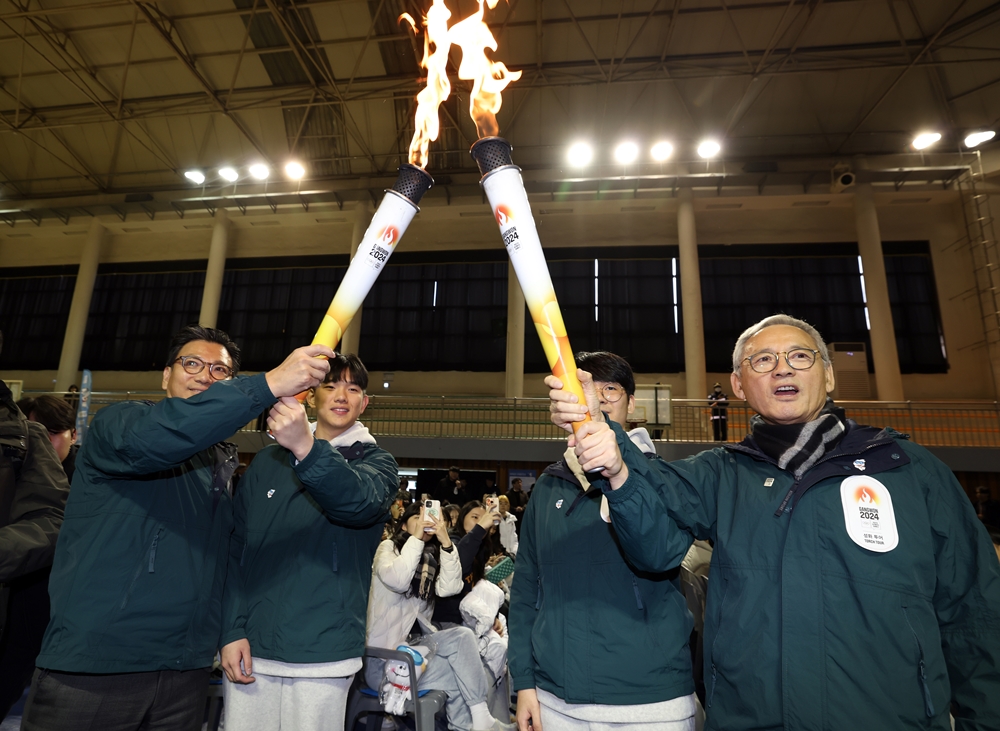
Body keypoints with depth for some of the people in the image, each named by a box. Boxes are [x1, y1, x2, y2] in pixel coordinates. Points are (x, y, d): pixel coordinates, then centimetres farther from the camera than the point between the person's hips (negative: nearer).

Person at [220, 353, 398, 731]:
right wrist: (232, 630, -2)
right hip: (250, 647, 3)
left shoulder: (376, 462, 0)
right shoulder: (267, 462, 9)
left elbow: (361, 502, -23)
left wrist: (306, 448, -38)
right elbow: (237, 549, 7)